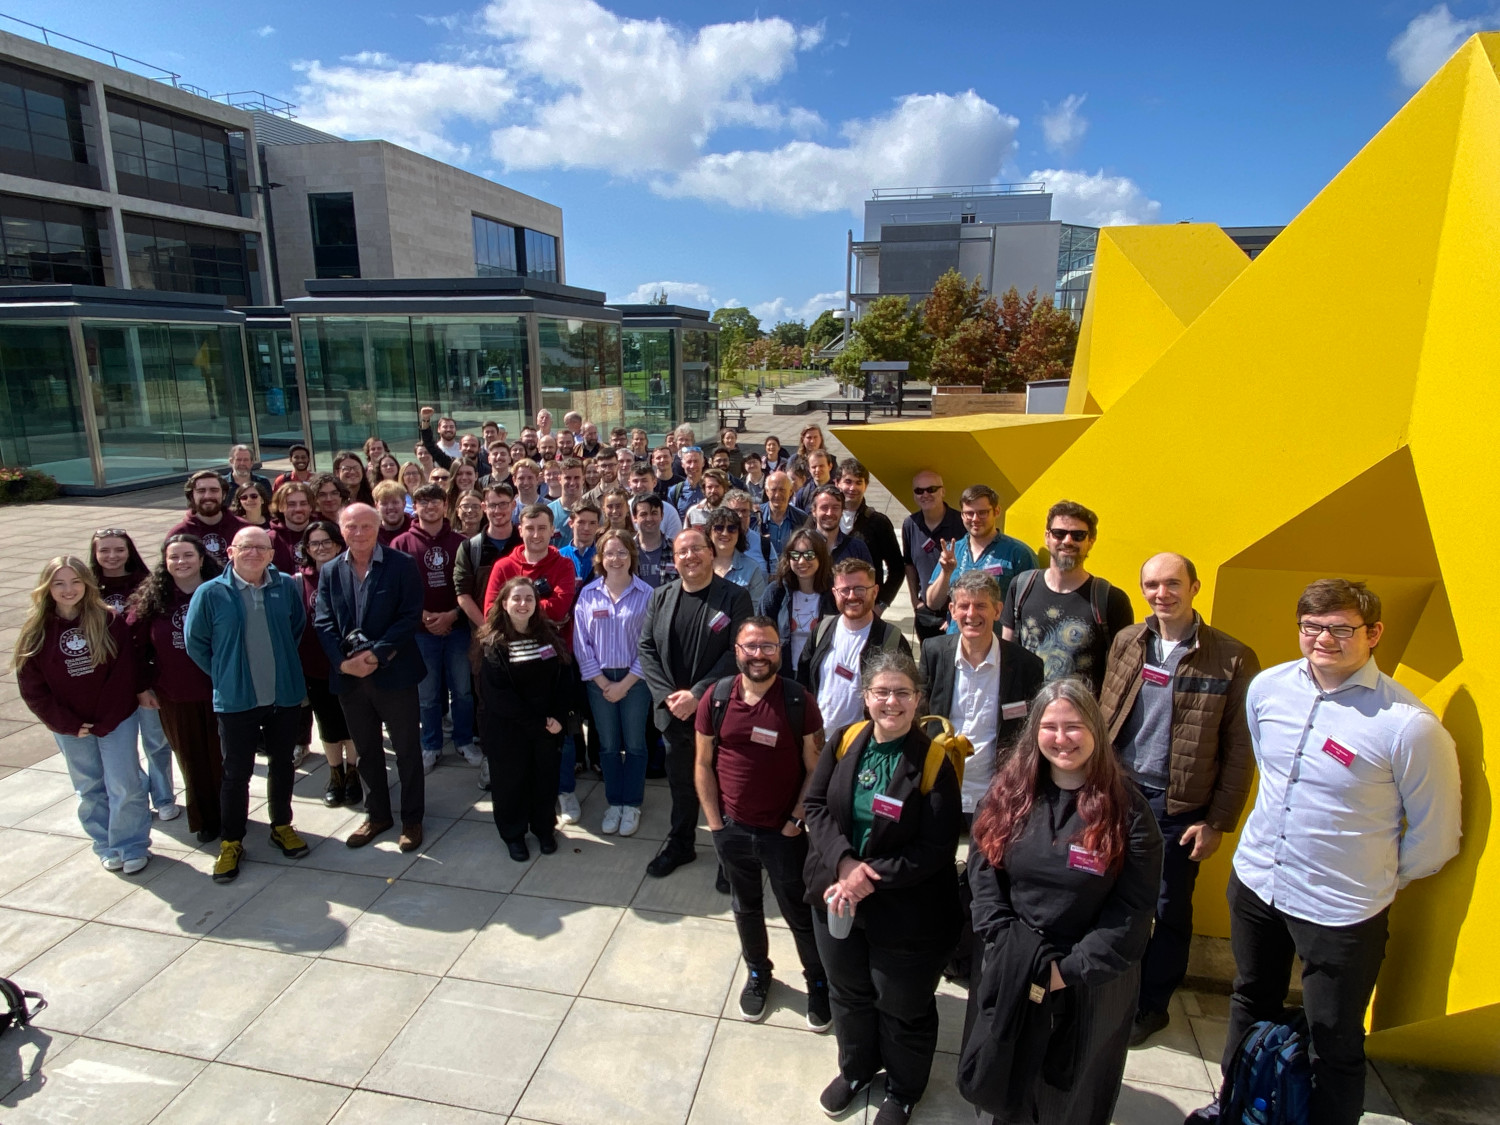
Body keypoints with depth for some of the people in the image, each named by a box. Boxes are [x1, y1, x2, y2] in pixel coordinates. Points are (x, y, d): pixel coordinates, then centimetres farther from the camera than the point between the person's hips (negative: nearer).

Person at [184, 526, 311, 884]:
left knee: (282, 764, 16)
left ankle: (282, 826, 34)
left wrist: (283, 664, 9)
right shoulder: (211, 593, -10)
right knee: (237, 773, 7)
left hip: (285, 695, 2)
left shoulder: (286, 586, -4)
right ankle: (231, 842, 23)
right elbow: (195, 642, 0)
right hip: (236, 700, -2)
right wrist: (223, 675, 2)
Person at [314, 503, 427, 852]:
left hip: (393, 672, -4)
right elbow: (323, 622, 1)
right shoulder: (330, 571, 7)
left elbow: (410, 616, -12)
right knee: (366, 750, 17)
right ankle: (376, 814, 33)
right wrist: (343, 660, -13)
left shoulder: (402, 565, -6)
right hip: (349, 676, 4)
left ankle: (412, 818, 21)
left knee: (407, 749, 7)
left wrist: (376, 654, -19)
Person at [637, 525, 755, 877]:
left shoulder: (735, 597, -8)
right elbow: (647, 648, 3)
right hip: (673, 711, 4)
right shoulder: (660, 597, 5)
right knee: (681, 780, 18)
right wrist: (667, 695, -9)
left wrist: (697, 695, -18)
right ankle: (679, 844, 38)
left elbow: (736, 652, -14)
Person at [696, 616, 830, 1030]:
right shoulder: (715, 698, -9)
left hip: (784, 832, -2)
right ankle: (757, 973, 48)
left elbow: (814, 769, -7)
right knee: (745, 907, 23)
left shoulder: (799, 701, -14)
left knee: (800, 914, 13)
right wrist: (714, 822, -2)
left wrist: (797, 819, -10)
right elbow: (704, 765, -1)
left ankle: (819, 984, 38)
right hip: (732, 829, 3)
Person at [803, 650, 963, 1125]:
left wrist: (871, 879, -23)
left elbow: (936, 849, -19)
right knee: (848, 992, 26)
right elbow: (815, 804, -6)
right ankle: (856, 1067, 55)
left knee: (903, 1006, 19)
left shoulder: (934, 762, -20)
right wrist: (843, 861, -21)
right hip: (836, 898, 4)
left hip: (905, 913, -4)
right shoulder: (844, 743, -8)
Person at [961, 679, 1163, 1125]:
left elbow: (1132, 910, -13)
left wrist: (1070, 970, -16)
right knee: (999, 1089, 22)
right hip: (1007, 971, 2)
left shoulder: (1127, 809, -13)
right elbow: (982, 875, -4)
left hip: (1090, 984, -2)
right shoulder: (1008, 790, -6)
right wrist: (1011, 952, -12)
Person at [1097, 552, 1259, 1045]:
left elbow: (1239, 750, -7)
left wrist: (1218, 822, -8)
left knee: (1169, 910, 12)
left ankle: (1152, 1005, 32)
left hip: (1179, 806, -3)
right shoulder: (1126, 641, 2)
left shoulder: (1232, 659, -10)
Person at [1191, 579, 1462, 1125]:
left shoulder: (1410, 725, -22)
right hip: (1255, 881, 6)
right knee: (1250, 1006, 26)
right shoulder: (1267, 686, -7)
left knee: (1334, 1045, 12)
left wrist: (1377, 881, 2)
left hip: (1341, 912, -5)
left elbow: (1435, 835, -8)